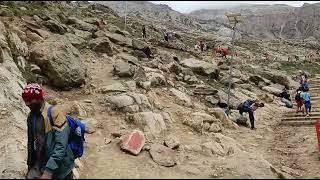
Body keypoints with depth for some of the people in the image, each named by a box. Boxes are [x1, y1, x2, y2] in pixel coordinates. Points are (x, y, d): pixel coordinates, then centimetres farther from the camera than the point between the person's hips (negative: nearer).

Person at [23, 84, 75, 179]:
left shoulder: (55, 113, -19)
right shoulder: (31, 116, 3)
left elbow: (61, 145, -24)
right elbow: (31, 143, 13)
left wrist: (49, 171, -28)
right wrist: (30, 165, 16)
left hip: (59, 165, -5)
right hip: (39, 164, 5)